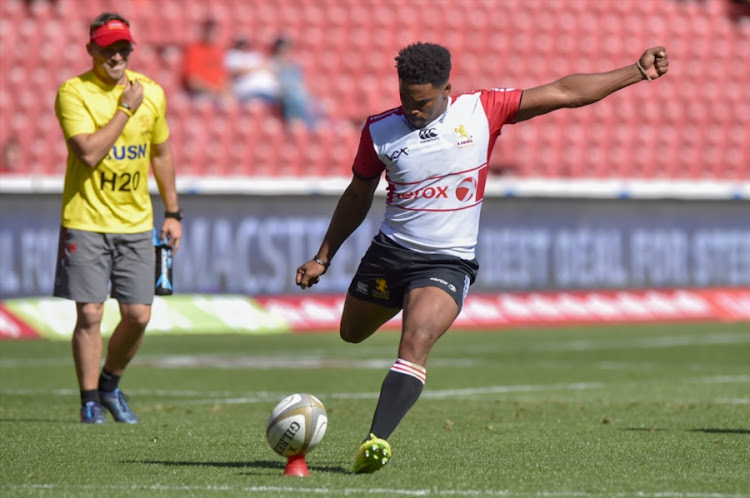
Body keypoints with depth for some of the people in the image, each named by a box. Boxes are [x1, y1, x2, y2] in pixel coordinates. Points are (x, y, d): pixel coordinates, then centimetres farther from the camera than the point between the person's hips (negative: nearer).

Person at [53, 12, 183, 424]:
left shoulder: (151, 93, 6)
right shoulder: (74, 92, -9)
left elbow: (161, 152, 18)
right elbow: (89, 152, -22)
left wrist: (173, 213, 16)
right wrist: (126, 108, -18)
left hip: (136, 221, 4)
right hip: (86, 219, -4)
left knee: (138, 315, 1)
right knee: (89, 314, -6)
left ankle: (110, 384, 25)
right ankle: (90, 401, 6)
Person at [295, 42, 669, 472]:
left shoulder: (481, 111, -5)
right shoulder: (380, 130, -1)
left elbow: (564, 93, -3)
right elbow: (357, 198, 14)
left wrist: (638, 72, -4)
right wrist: (323, 258, 15)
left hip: (448, 263, -3)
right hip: (389, 253, 3)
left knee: (416, 343, -26)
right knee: (352, 334, 20)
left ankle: (377, 441, -33)